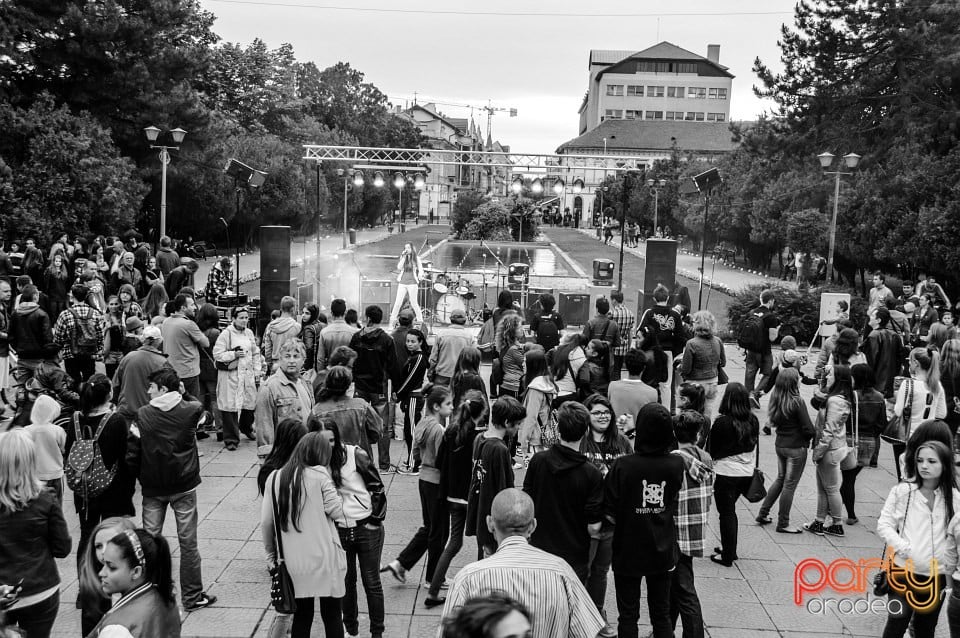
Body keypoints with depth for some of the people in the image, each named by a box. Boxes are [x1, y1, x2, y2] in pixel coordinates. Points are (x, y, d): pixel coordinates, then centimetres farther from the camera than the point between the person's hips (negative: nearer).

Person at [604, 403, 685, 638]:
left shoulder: (623, 466, -22)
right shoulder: (677, 464, -13)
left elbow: (610, 514, -15)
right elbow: (674, 507, 2)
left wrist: (625, 523, 2)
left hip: (628, 551, -2)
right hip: (663, 552, 3)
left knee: (628, 615, 14)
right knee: (662, 614, 18)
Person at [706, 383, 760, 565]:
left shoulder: (721, 422, -19)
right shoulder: (753, 421, -3)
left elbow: (711, 450, -9)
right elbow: (755, 446, 8)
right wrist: (754, 470, 17)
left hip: (725, 473, -5)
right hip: (747, 473, 6)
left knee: (727, 513, 6)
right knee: (730, 511, 21)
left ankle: (727, 556, 13)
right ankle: (730, 549, 31)